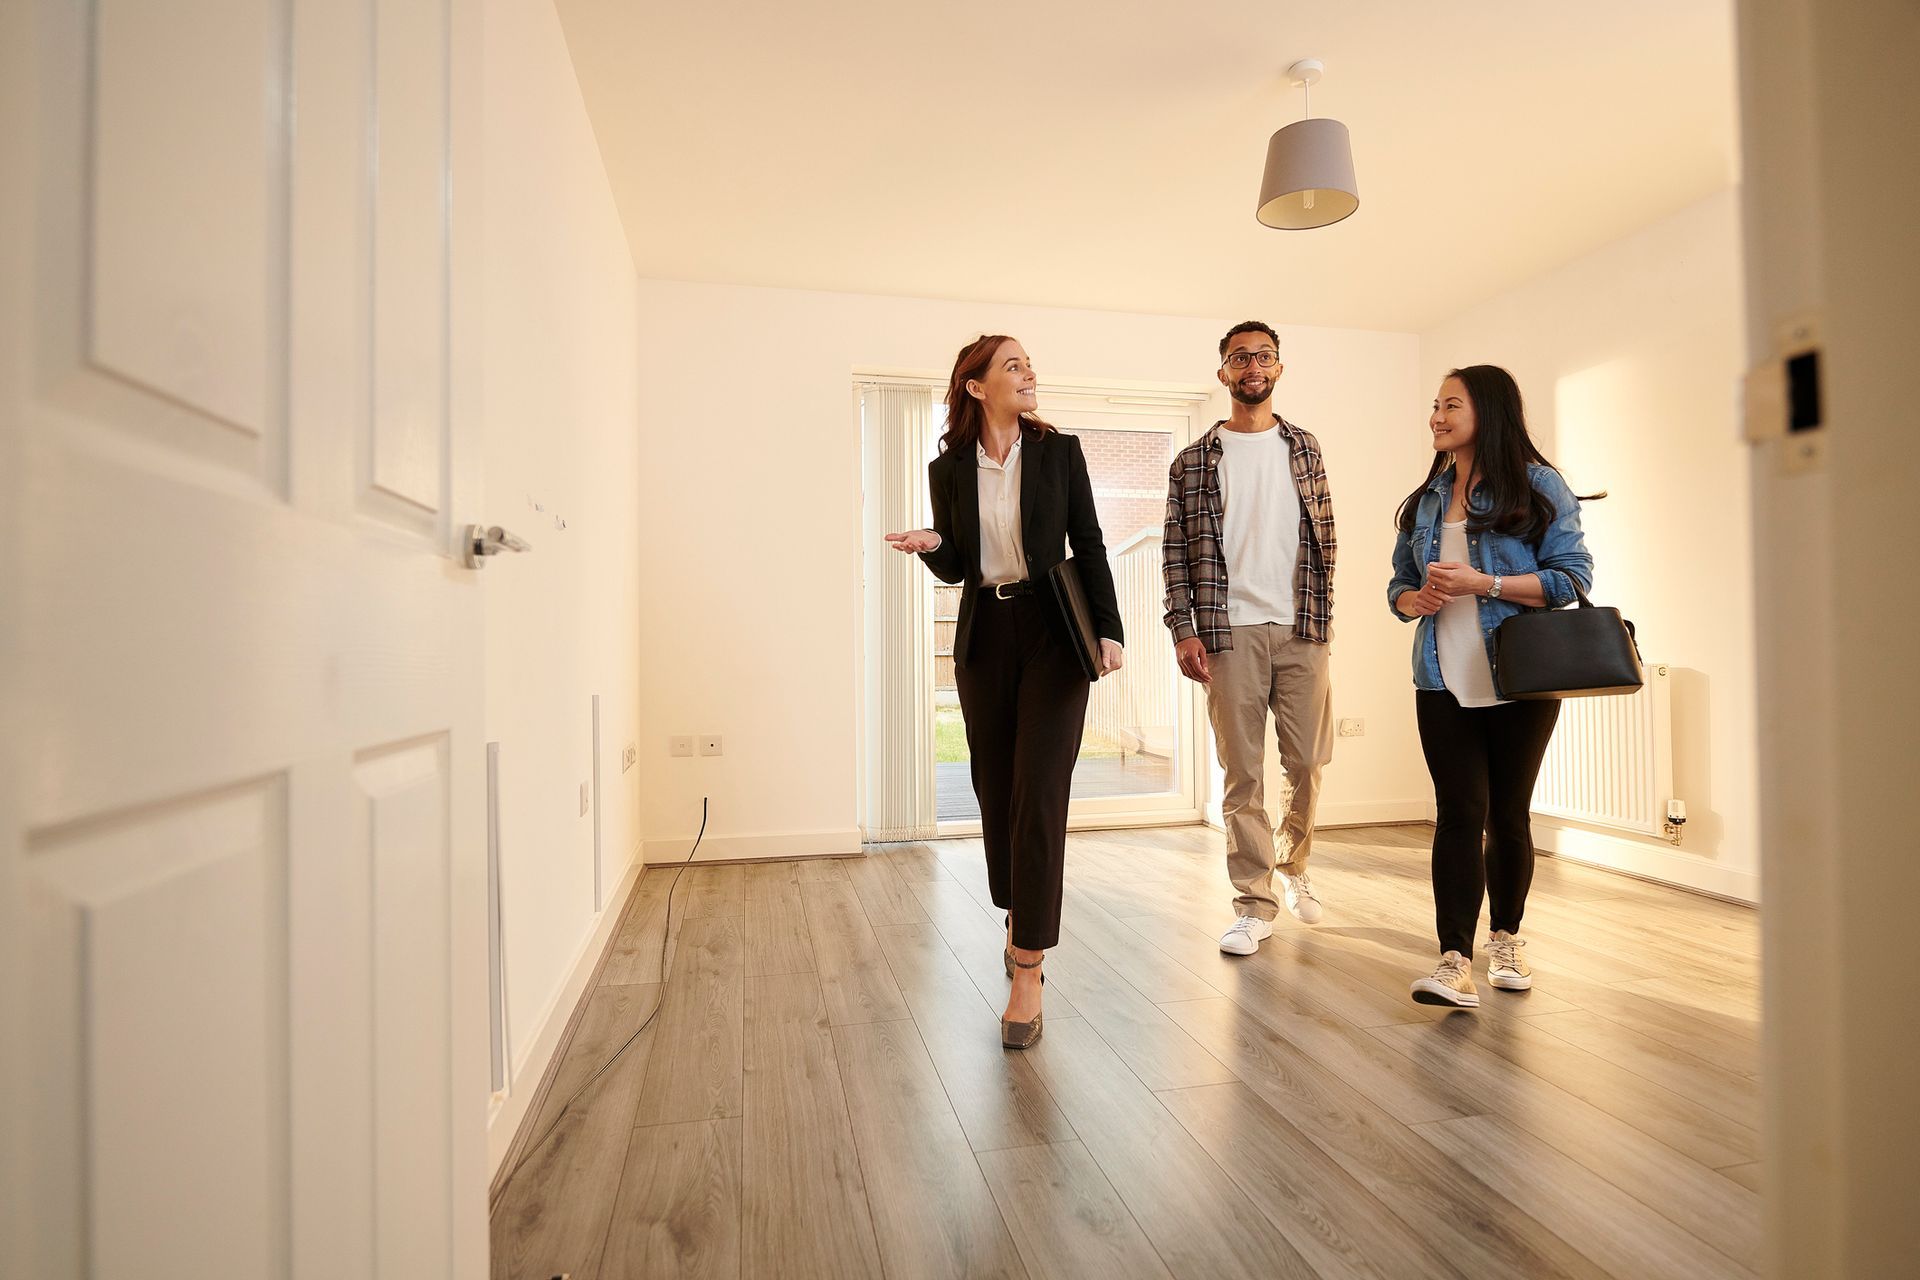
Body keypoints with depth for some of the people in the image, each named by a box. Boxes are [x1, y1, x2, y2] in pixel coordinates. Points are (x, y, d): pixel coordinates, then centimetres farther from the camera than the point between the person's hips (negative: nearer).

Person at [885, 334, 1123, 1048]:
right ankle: (1020, 920, 33)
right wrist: (930, 545, -14)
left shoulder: (1059, 452, 2)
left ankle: (1028, 969, -2)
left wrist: (1109, 630, -5)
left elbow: (1090, 546, 2)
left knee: (1039, 795, -8)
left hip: (1053, 635, -2)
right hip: (984, 638, 3)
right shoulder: (949, 469, 5)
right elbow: (955, 569, 8)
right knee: (996, 791, 9)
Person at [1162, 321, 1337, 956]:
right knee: (1243, 771, 1)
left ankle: (1295, 867, 33)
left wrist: (1323, 614, 5)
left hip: (1302, 629, 2)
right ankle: (1256, 904, 12)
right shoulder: (1194, 461, 5)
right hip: (1229, 632, -2)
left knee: (1307, 762, 7)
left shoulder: (1304, 449, 13)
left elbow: (1324, 537, 12)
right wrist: (1183, 630, -7)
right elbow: (1176, 550, 1)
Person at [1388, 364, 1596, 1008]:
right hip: (1444, 684, 3)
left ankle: (1506, 938, 29)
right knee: (1459, 813, -5)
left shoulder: (1537, 485, -1)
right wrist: (1416, 599, -5)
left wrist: (1483, 583, -18)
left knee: (1508, 813, 10)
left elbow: (1573, 575, -8)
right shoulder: (1425, 500, 14)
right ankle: (1455, 961, -7)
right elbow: (1399, 584, 18)